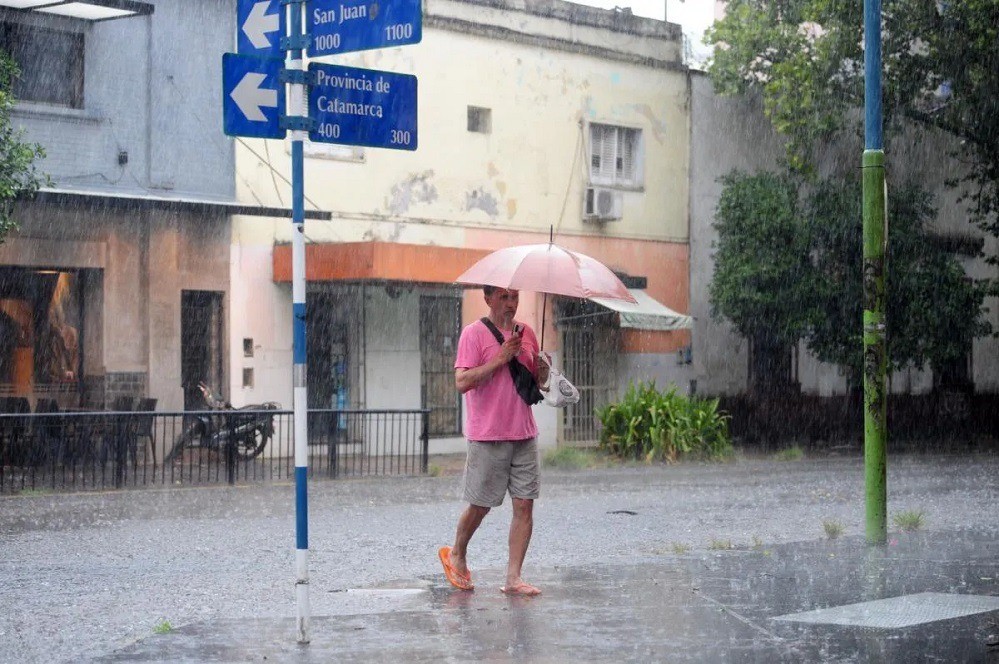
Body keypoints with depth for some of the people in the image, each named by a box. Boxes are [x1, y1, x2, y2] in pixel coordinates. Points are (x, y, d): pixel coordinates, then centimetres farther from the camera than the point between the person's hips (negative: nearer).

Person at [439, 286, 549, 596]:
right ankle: (456, 554, 31)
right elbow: (462, 382, -16)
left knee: (524, 504, -1)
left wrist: (542, 372, -3)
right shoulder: (474, 333, -7)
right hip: (487, 437, -5)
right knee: (480, 505, 5)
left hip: (524, 435, 5)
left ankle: (513, 577, 3)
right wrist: (500, 358, -21)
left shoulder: (526, 333, 12)